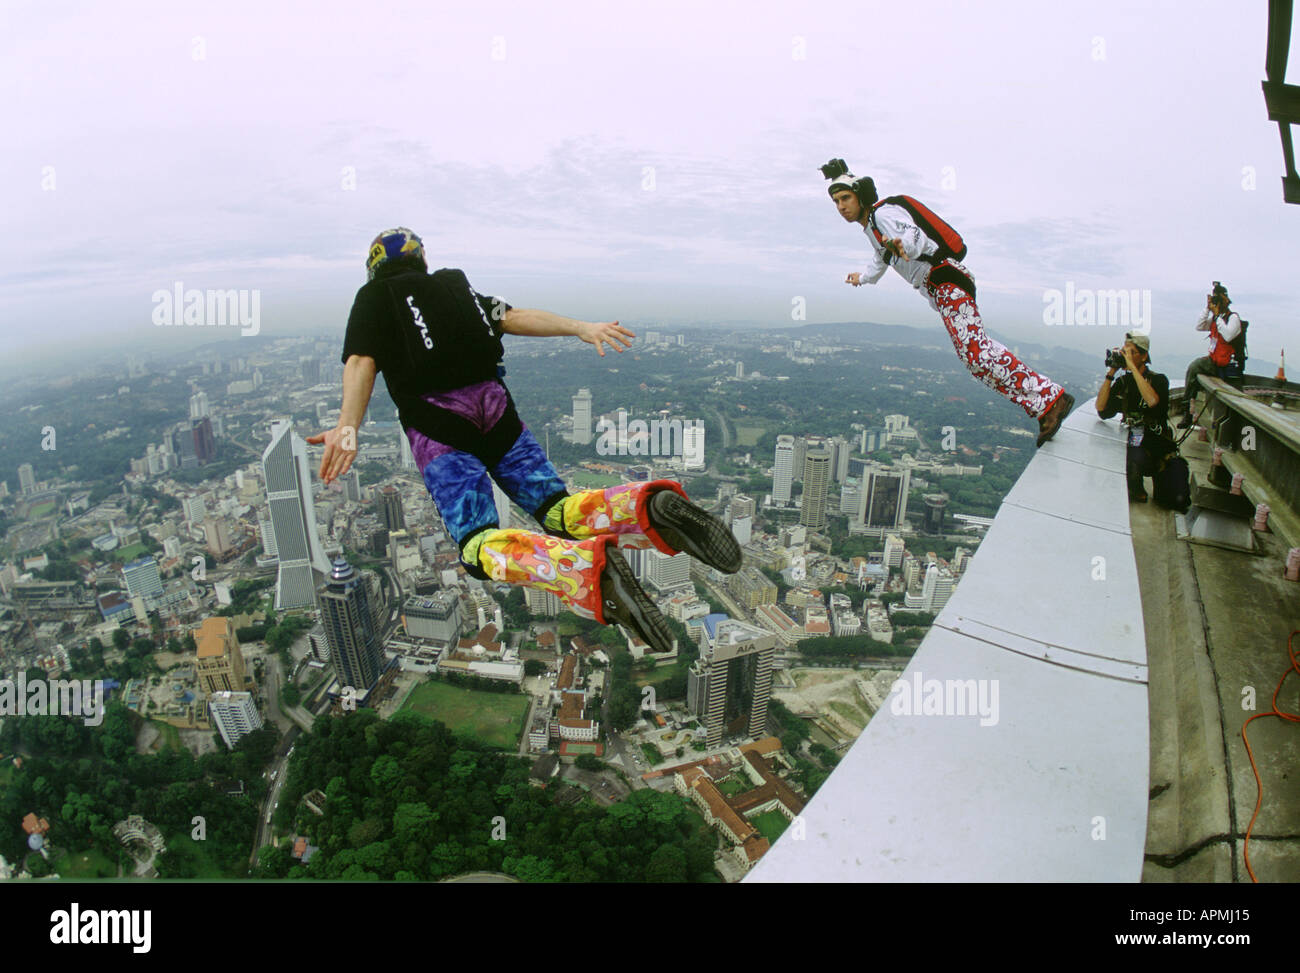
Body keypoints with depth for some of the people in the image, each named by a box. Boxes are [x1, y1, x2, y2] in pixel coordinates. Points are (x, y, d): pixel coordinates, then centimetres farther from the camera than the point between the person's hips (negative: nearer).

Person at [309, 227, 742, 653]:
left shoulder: (374, 297, 13)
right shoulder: (456, 287, 24)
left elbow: (362, 362, -4)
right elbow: (511, 317, 9)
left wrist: (347, 427, -18)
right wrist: (580, 327, -1)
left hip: (438, 429, -5)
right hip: (495, 409, 5)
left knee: (482, 547, -16)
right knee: (560, 514, 0)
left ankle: (589, 569, -44)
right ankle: (650, 509, -29)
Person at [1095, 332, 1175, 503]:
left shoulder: (1158, 380, -7)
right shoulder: (1123, 381, 7)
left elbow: (1152, 401, -31)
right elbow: (1101, 408, -6)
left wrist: (1131, 365, -27)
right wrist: (1111, 372, -9)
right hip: (1131, 443, 5)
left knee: (1134, 456, -33)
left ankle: (1136, 494, -3)